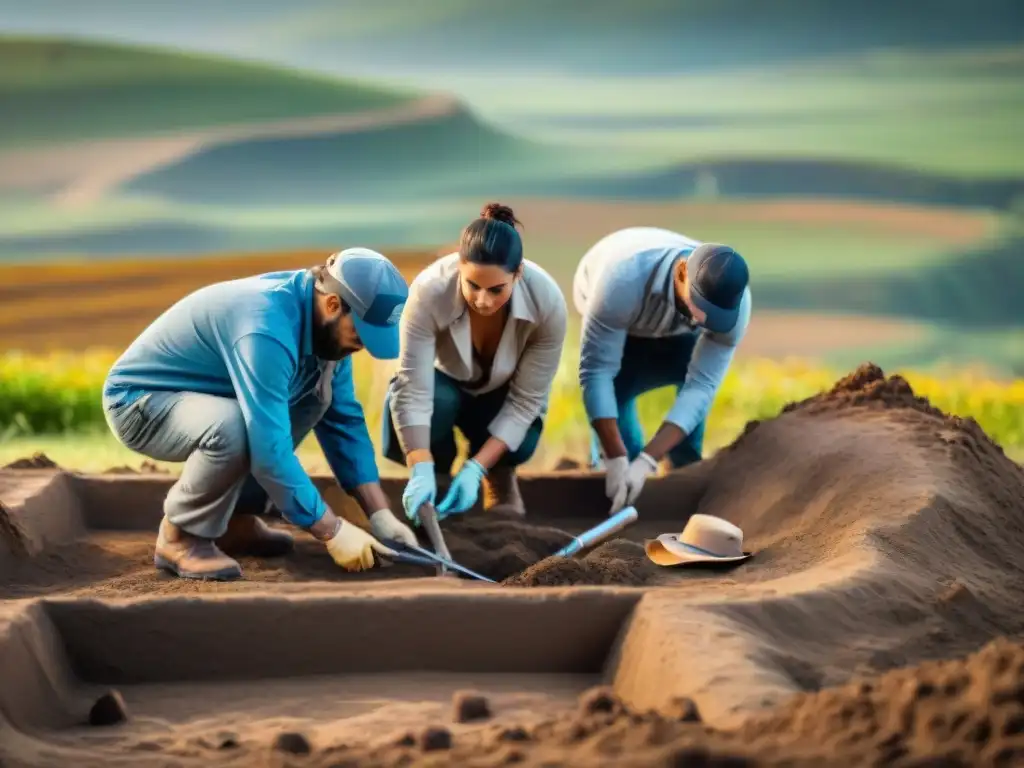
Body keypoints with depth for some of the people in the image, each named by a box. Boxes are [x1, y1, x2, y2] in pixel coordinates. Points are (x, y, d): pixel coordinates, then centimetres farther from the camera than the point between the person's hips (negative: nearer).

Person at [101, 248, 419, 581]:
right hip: (138, 401, -9)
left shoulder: (322, 322, -7)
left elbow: (344, 419, 0)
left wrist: (380, 514, -7)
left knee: (320, 390, -4)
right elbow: (269, 448, -36)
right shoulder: (267, 328, -33)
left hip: (198, 396, 9)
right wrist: (333, 532, -29)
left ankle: (234, 518, 5)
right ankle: (180, 536, -11)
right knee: (234, 428, -37)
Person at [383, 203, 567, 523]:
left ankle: (500, 476, 6)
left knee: (520, 443, -31)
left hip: (503, 391, 0)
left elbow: (527, 399, -27)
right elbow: (414, 389, -37)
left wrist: (475, 469, -36)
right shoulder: (429, 291, -37)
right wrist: (421, 473, -48)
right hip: (443, 380, 0)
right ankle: (437, 471, -1)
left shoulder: (547, 301, -33)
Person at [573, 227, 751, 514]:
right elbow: (596, 370, -43)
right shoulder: (624, 279, -48)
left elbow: (701, 386, -37)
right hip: (608, 313, -2)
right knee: (616, 390, -21)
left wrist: (646, 462, -47)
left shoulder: (734, 304, -37)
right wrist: (616, 461, -47)